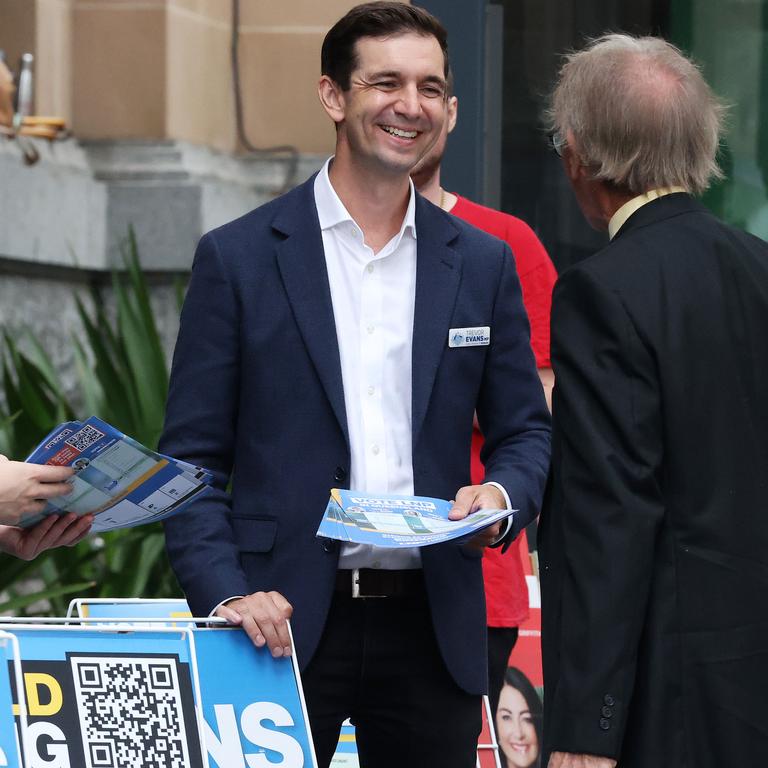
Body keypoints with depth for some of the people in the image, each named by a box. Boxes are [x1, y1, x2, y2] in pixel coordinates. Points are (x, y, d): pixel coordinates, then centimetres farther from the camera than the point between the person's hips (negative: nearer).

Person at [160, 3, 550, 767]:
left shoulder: (482, 263, 10)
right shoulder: (238, 258, 1)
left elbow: (525, 432, 15)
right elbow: (192, 458, 0)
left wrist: (503, 497, -8)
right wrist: (225, 594, -14)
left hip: (432, 626, 3)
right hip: (285, 624, -3)